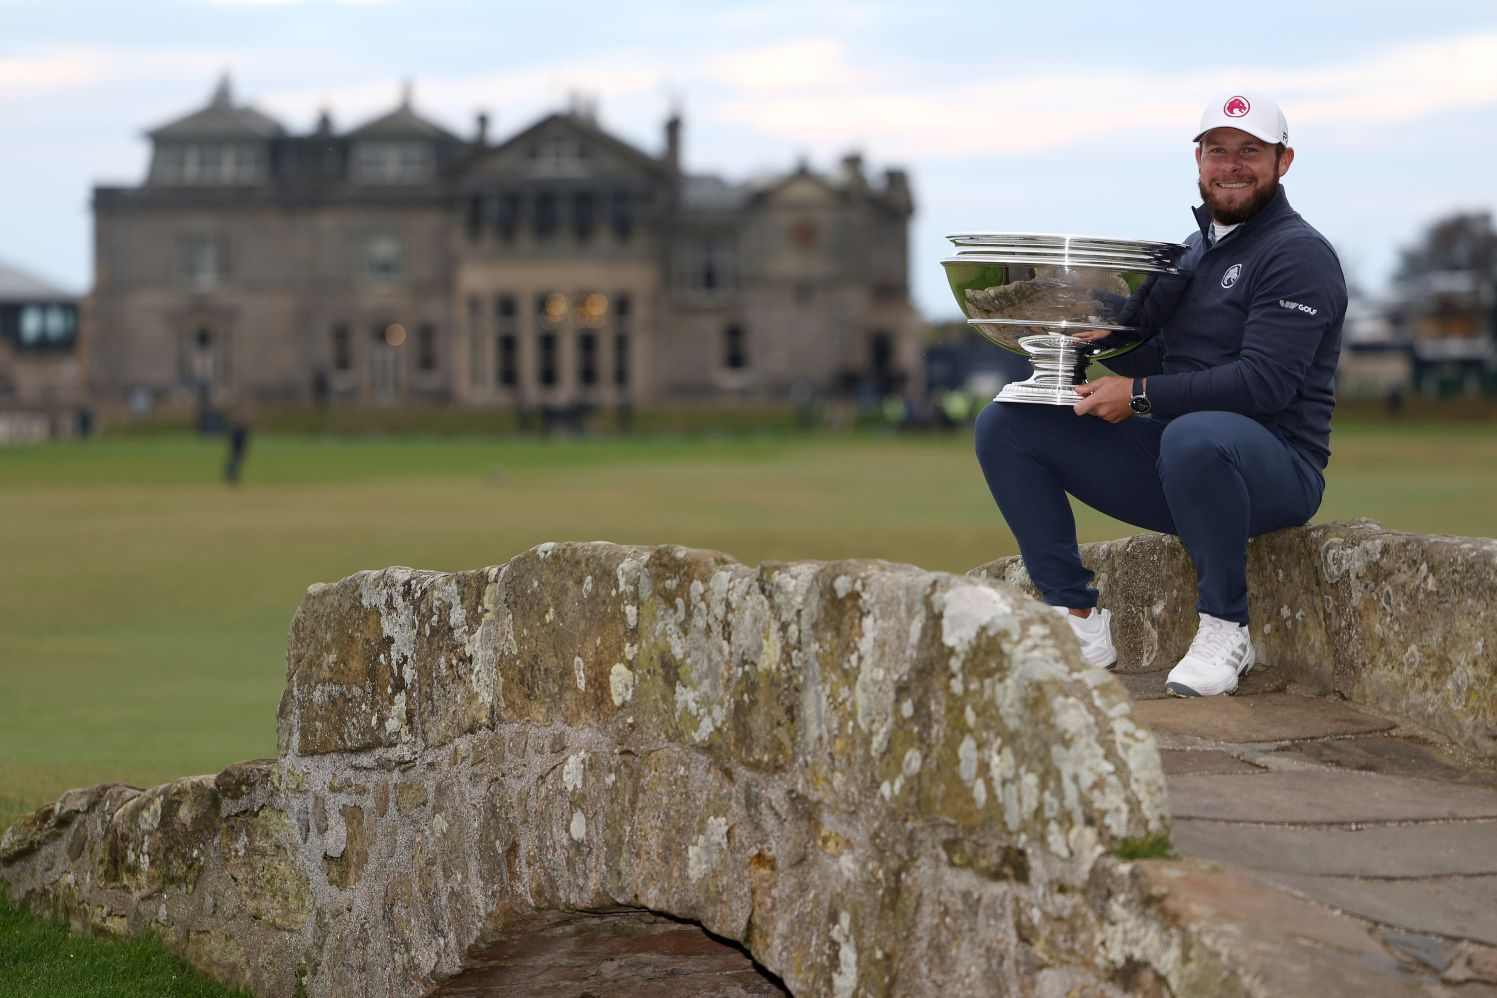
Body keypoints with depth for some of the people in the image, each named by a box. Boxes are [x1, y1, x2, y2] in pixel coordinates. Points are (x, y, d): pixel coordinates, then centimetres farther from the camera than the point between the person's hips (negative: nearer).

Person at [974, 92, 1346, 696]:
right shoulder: (1196, 250, 19)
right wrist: (1103, 336, -3)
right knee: (1004, 426, -1)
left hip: (1274, 467, -8)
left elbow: (1266, 380, -20)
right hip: (1172, 464, 8)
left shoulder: (1299, 255, -7)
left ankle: (1225, 630, -22)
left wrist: (1141, 396, -20)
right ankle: (1078, 619, -5)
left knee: (1194, 437, -44)